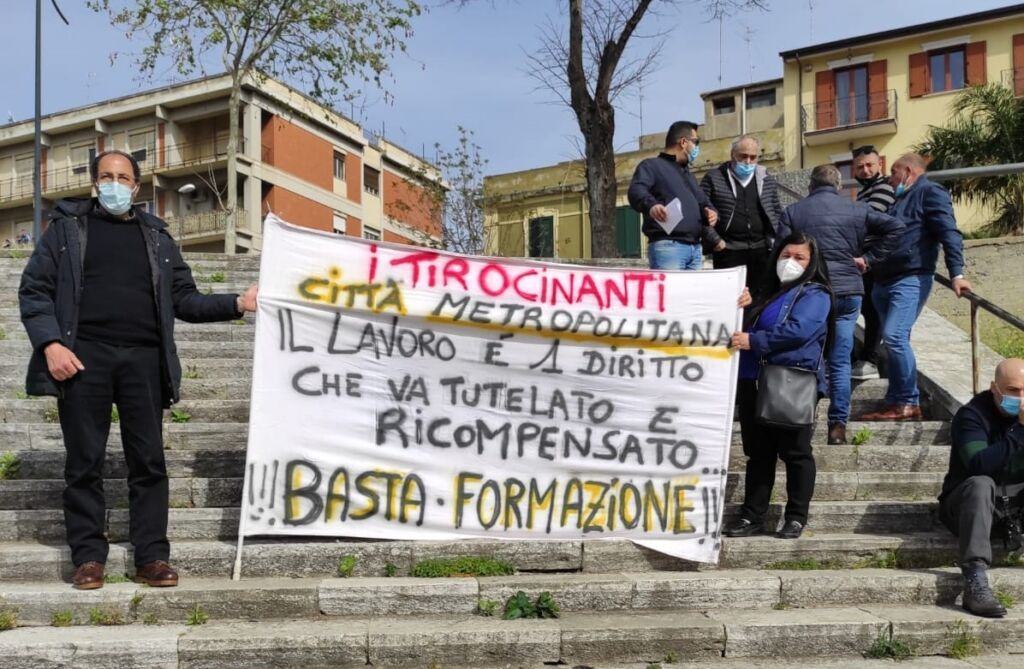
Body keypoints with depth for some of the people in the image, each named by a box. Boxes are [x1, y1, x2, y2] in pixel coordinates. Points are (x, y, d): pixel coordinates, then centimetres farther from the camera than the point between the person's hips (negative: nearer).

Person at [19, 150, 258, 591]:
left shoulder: (156, 236, 18)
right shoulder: (67, 226, 12)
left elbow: (184, 299, 16)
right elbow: (34, 289, 5)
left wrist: (236, 304, 2)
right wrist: (50, 343, -9)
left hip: (142, 359, 2)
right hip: (84, 356, -2)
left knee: (149, 461, 0)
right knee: (85, 461, 1)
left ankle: (151, 557, 4)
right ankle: (88, 557, 8)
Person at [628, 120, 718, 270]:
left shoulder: (687, 173, 31)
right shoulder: (652, 165, 4)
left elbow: (702, 201, 36)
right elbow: (636, 191, -14)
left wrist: (710, 212, 10)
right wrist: (650, 205, -36)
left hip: (695, 248, 8)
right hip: (667, 246, -8)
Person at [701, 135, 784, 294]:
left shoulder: (767, 180, 15)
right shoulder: (714, 178, 3)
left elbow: (778, 212, 20)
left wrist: (775, 239, 6)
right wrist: (714, 240, -8)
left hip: (761, 250, 3)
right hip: (728, 250, -3)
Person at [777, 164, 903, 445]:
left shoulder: (792, 212, 2)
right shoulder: (857, 210, 6)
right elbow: (895, 228, 3)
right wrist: (868, 258, 3)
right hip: (849, 291, 1)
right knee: (841, 361, 4)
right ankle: (838, 425, 2)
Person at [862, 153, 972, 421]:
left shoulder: (930, 192, -4)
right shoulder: (901, 200, 25)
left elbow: (949, 233, -15)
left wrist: (957, 273, -25)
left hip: (911, 280, -9)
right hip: (884, 281, 9)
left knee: (894, 336, -20)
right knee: (894, 341, 8)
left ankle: (908, 403, -14)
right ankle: (896, 402, 11)